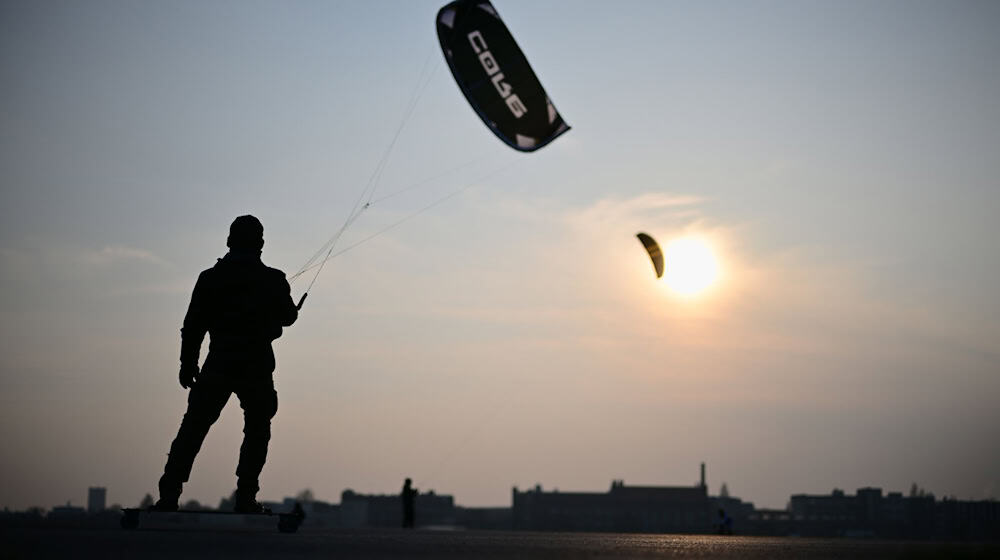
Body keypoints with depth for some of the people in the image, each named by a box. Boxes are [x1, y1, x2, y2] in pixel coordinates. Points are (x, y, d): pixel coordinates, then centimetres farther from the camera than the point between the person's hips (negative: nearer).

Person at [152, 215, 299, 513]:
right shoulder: (272, 280, -3)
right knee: (257, 432, 13)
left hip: (218, 367, 1)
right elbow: (288, 317, 12)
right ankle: (245, 497, 4)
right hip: (257, 368, -1)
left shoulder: (210, 278, 0)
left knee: (192, 429, 7)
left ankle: (169, 495, 0)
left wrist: (187, 364, 11)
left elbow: (193, 326, 1)